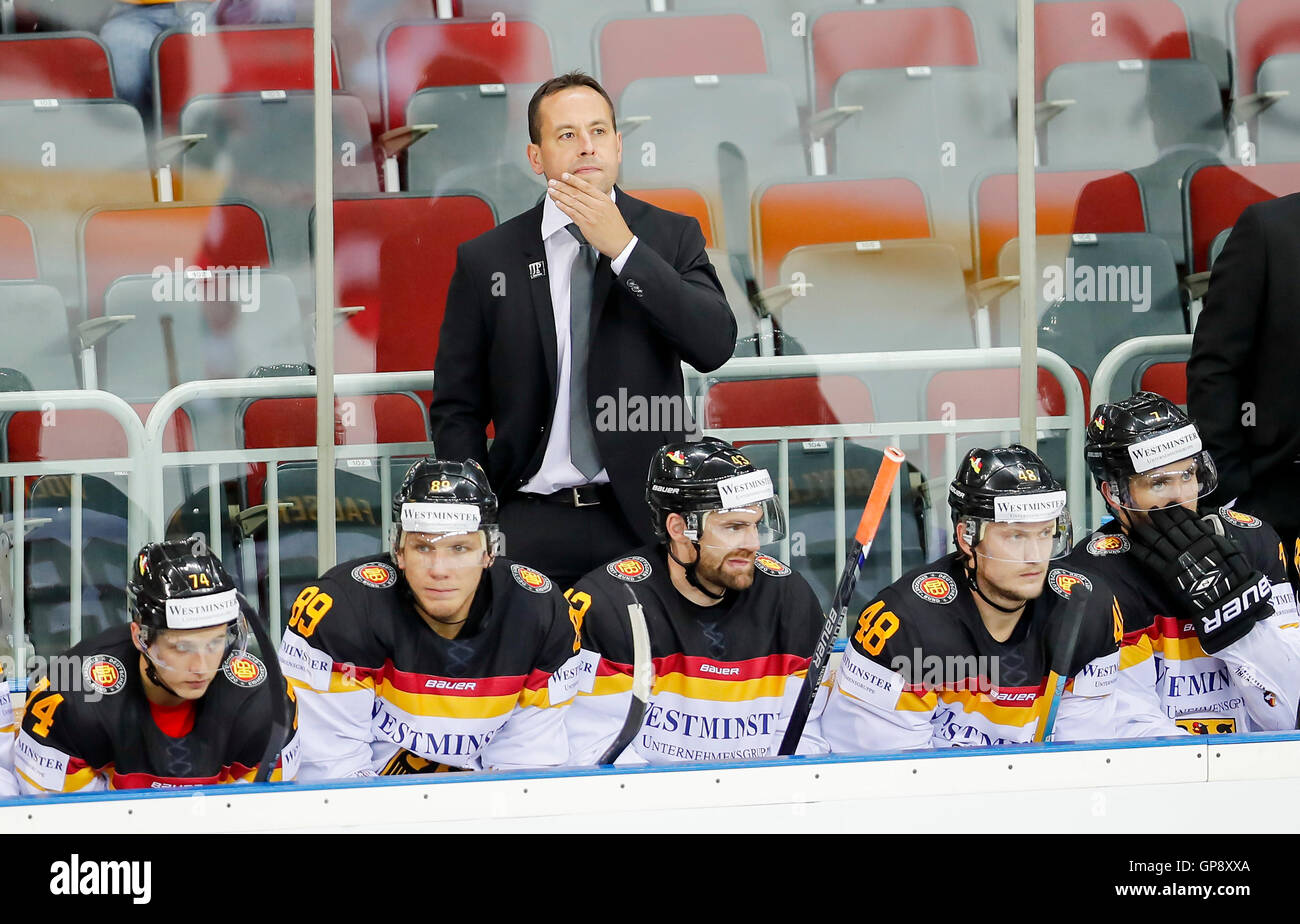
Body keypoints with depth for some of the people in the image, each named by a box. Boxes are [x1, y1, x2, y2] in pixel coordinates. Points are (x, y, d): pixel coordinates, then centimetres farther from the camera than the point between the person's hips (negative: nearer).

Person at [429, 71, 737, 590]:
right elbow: (457, 410, 10)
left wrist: (623, 249, -12)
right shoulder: (486, 260, 7)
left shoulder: (671, 237, 8)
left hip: (644, 526, 0)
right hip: (532, 525, 0)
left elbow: (715, 345, -8)